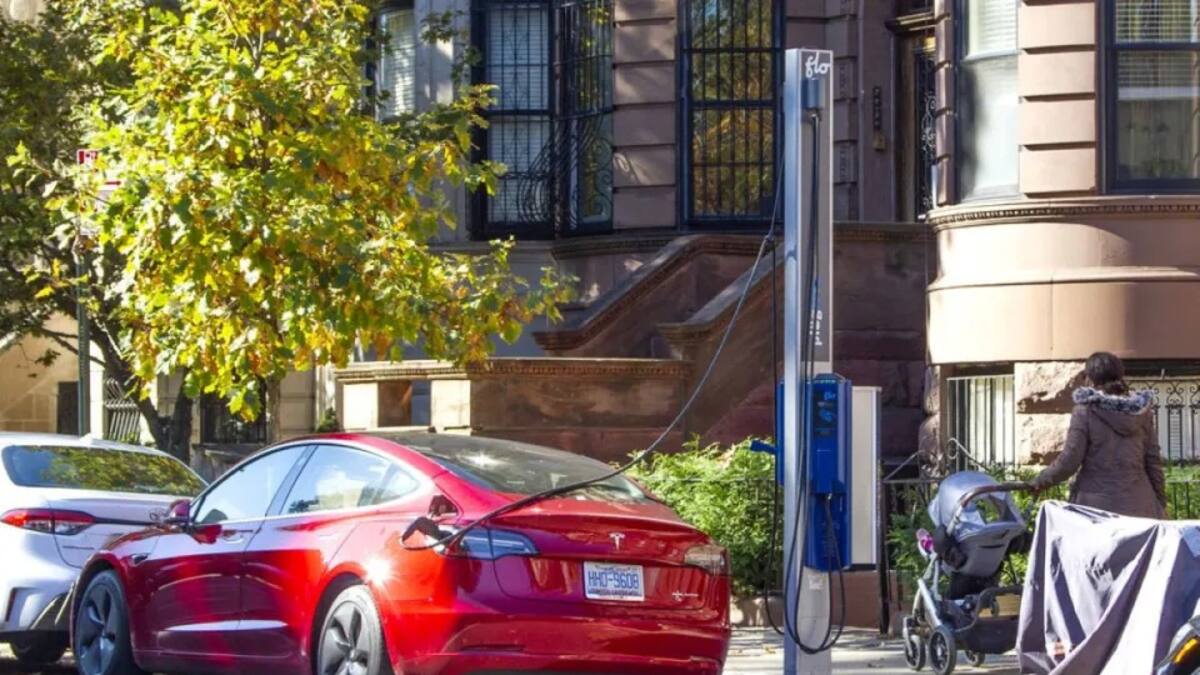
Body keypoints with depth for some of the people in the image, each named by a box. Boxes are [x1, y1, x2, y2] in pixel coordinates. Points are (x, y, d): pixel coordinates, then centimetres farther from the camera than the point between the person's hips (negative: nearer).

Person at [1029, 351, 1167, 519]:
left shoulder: (1085, 411, -5)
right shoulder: (1142, 412, 7)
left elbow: (1069, 461, -6)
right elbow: (1153, 462, 9)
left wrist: (1038, 483, 9)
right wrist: (1160, 504, 17)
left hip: (1098, 505, -3)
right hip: (1139, 507, 3)